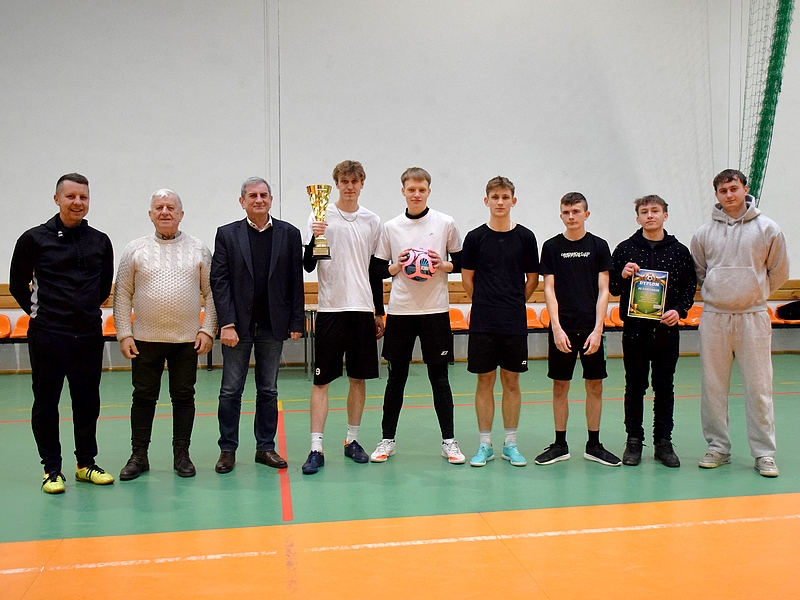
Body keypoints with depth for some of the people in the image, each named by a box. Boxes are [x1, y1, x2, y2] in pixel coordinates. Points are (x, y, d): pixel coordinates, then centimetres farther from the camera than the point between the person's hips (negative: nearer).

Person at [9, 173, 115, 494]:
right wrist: (38, 311, 7)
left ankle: (86, 464, 23)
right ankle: (52, 469, 16)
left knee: (88, 401, 10)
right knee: (46, 402, 5)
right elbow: (18, 284, 6)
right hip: (47, 336, -3)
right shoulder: (34, 239, -3)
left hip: (89, 335, 3)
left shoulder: (100, 241, 6)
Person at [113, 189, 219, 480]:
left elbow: (211, 293, 3)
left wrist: (208, 330, -4)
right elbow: (122, 295, 3)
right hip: (145, 339, 0)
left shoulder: (198, 249, 4)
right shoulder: (135, 250, 3)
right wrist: (124, 334, -3)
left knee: (184, 396, 7)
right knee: (143, 397, 7)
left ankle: (181, 455, 19)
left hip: (187, 340, 0)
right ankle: (139, 455, 20)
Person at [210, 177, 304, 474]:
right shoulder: (227, 234, 2)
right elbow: (219, 281, -3)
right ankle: (227, 450, 17)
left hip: (273, 325, 1)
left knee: (268, 390, 10)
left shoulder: (289, 234, 4)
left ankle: (266, 447, 21)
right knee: (231, 390, 5)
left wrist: (296, 322, -2)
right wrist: (226, 324, -11)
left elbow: (296, 281, 3)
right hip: (238, 324, -1)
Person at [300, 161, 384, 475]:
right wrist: (314, 240, -24)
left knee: (359, 378, 9)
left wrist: (379, 313, 12)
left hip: (363, 309, 3)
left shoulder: (372, 221, 8)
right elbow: (308, 265, -5)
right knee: (321, 380, -2)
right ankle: (316, 448, 2)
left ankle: (352, 439, 22)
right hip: (330, 308, -3)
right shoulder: (321, 217, -1)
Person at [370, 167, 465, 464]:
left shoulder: (446, 223, 1)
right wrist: (396, 267, -11)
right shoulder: (391, 227, 4)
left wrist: (443, 265, -11)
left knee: (439, 376, 4)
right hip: (400, 311, 1)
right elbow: (377, 269, 7)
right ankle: (387, 439, 21)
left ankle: (449, 440, 16)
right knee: (396, 376, 8)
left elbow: (462, 262, 8)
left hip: (435, 310, -1)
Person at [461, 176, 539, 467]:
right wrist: (486, 304, 6)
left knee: (511, 381, 7)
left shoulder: (525, 237, 3)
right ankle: (485, 445, 15)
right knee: (485, 381, 5)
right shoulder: (476, 237, 1)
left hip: (515, 323, 1)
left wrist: (514, 304, 8)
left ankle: (510, 444, 18)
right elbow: (467, 278, 6)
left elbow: (533, 279, 9)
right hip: (482, 323, 0)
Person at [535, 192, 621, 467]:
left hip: (591, 328, 1)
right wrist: (557, 328, -9)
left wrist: (597, 329, -8)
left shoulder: (599, 246, 4)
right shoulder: (552, 246, 3)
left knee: (595, 385, 6)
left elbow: (603, 290, 1)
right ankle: (560, 444, 16)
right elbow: (549, 289, 0)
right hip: (561, 328, 0)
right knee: (560, 386, 5)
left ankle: (593, 445, 18)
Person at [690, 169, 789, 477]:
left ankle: (764, 453, 10)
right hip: (714, 318, 2)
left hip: (753, 318, -2)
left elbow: (778, 273, 9)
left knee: (758, 386, 1)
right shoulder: (704, 233, 5)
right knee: (713, 386, 6)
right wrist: (719, 293, 9)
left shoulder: (767, 229, 1)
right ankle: (718, 447, 18)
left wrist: (752, 294, 11)